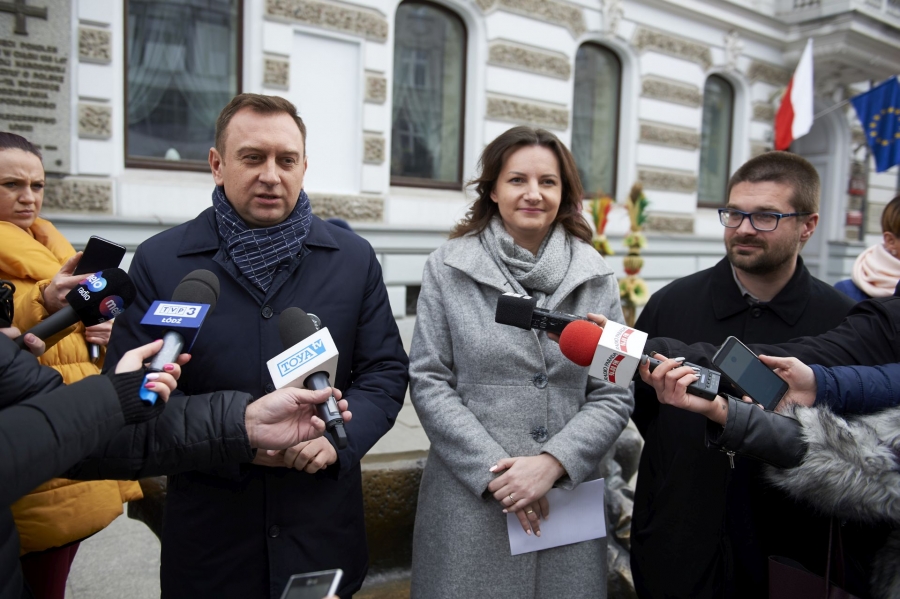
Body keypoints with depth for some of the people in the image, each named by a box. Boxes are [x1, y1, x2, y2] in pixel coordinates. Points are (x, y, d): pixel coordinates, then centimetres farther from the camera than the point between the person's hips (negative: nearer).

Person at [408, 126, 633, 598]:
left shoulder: (597, 280, 3)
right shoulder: (448, 268, -1)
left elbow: (613, 396, 1)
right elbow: (429, 383, -4)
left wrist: (551, 463, -12)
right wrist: (493, 471, -12)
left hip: (567, 500, 2)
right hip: (469, 502, -1)